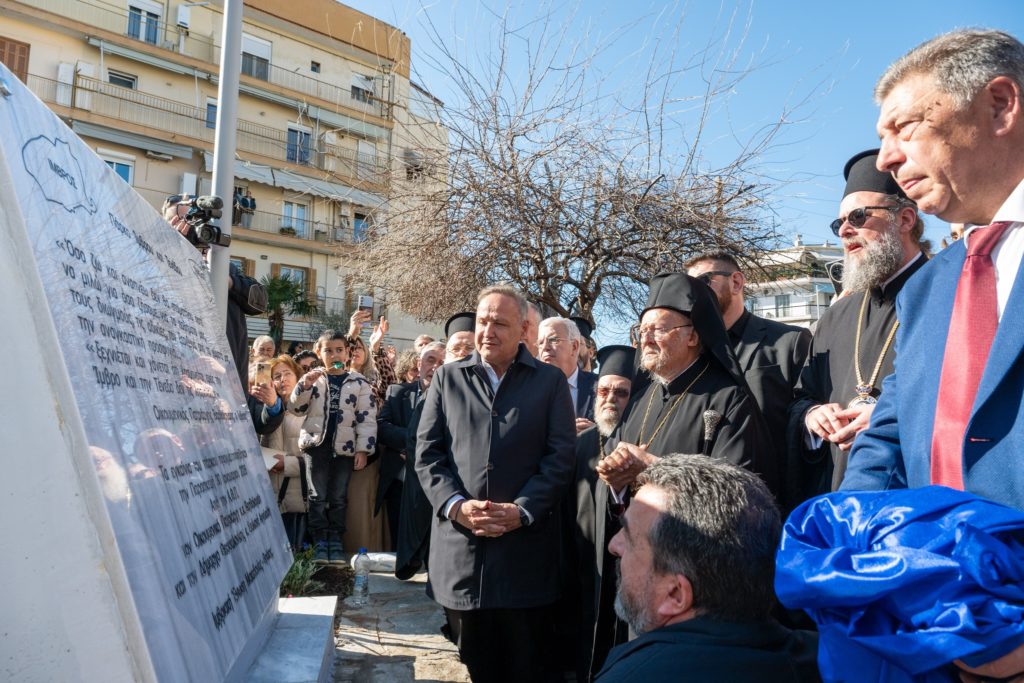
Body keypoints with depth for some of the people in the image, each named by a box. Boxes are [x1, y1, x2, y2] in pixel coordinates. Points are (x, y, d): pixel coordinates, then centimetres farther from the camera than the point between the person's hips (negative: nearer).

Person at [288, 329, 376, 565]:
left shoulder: (359, 382, 2)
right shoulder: (313, 378, 6)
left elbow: (367, 419, 0)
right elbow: (296, 408, 2)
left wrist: (363, 449, -6)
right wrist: (304, 385, -14)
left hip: (344, 447, 0)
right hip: (317, 444, 0)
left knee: (338, 497, 7)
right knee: (318, 495, 3)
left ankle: (336, 540, 15)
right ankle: (320, 541, 10)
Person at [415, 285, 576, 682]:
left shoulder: (550, 381, 4)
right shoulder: (447, 378, 9)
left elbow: (561, 456, -3)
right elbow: (427, 453, 4)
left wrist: (522, 511, -15)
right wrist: (456, 505, -11)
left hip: (525, 548, -1)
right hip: (460, 548, 2)